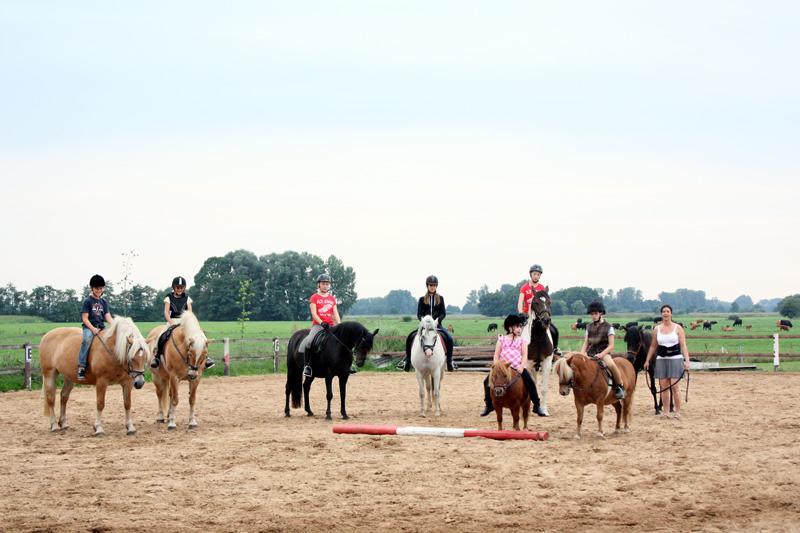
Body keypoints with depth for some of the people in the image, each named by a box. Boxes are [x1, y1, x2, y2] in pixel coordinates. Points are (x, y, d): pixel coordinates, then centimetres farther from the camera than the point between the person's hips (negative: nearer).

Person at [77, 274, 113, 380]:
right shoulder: (88, 301, 0)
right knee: (87, 339, -37)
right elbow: (85, 318, -5)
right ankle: (81, 367, -39)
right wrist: (93, 329, -19)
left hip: (101, 327, 6)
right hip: (89, 327, -6)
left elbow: (108, 317, 10)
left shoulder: (104, 302, 16)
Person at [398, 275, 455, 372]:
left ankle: (450, 361, -13)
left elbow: (443, 313, 3)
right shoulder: (422, 299, 9)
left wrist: (437, 319, -17)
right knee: (410, 337, -20)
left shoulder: (440, 298, 10)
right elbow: (419, 314, 3)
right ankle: (407, 359, -6)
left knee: (449, 338, -25)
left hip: (437, 325, 0)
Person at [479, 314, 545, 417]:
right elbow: (496, 354, 8)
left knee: (530, 382, -19)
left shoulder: (522, 340, 11)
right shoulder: (502, 339, 11)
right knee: (487, 381, -12)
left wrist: (522, 366, -15)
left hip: (518, 367, -1)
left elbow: (524, 355, 1)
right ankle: (489, 405, 3)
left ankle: (536, 406, -9)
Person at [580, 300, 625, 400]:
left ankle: (620, 387, -18)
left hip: (604, 352, -5)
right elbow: (585, 343, 14)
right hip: (590, 353, 5)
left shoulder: (608, 327, 0)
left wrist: (602, 354, -20)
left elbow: (611, 345, -4)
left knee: (611, 365, -35)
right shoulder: (589, 327, 14)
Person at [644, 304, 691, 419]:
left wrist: (686, 360, -14)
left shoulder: (678, 328, -1)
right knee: (663, 386, 4)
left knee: (674, 386, -7)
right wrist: (647, 360, 14)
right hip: (661, 359, 3)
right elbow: (653, 346, 14)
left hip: (675, 358, -3)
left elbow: (683, 345, -5)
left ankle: (677, 412, 0)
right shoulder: (657, 329, 7)